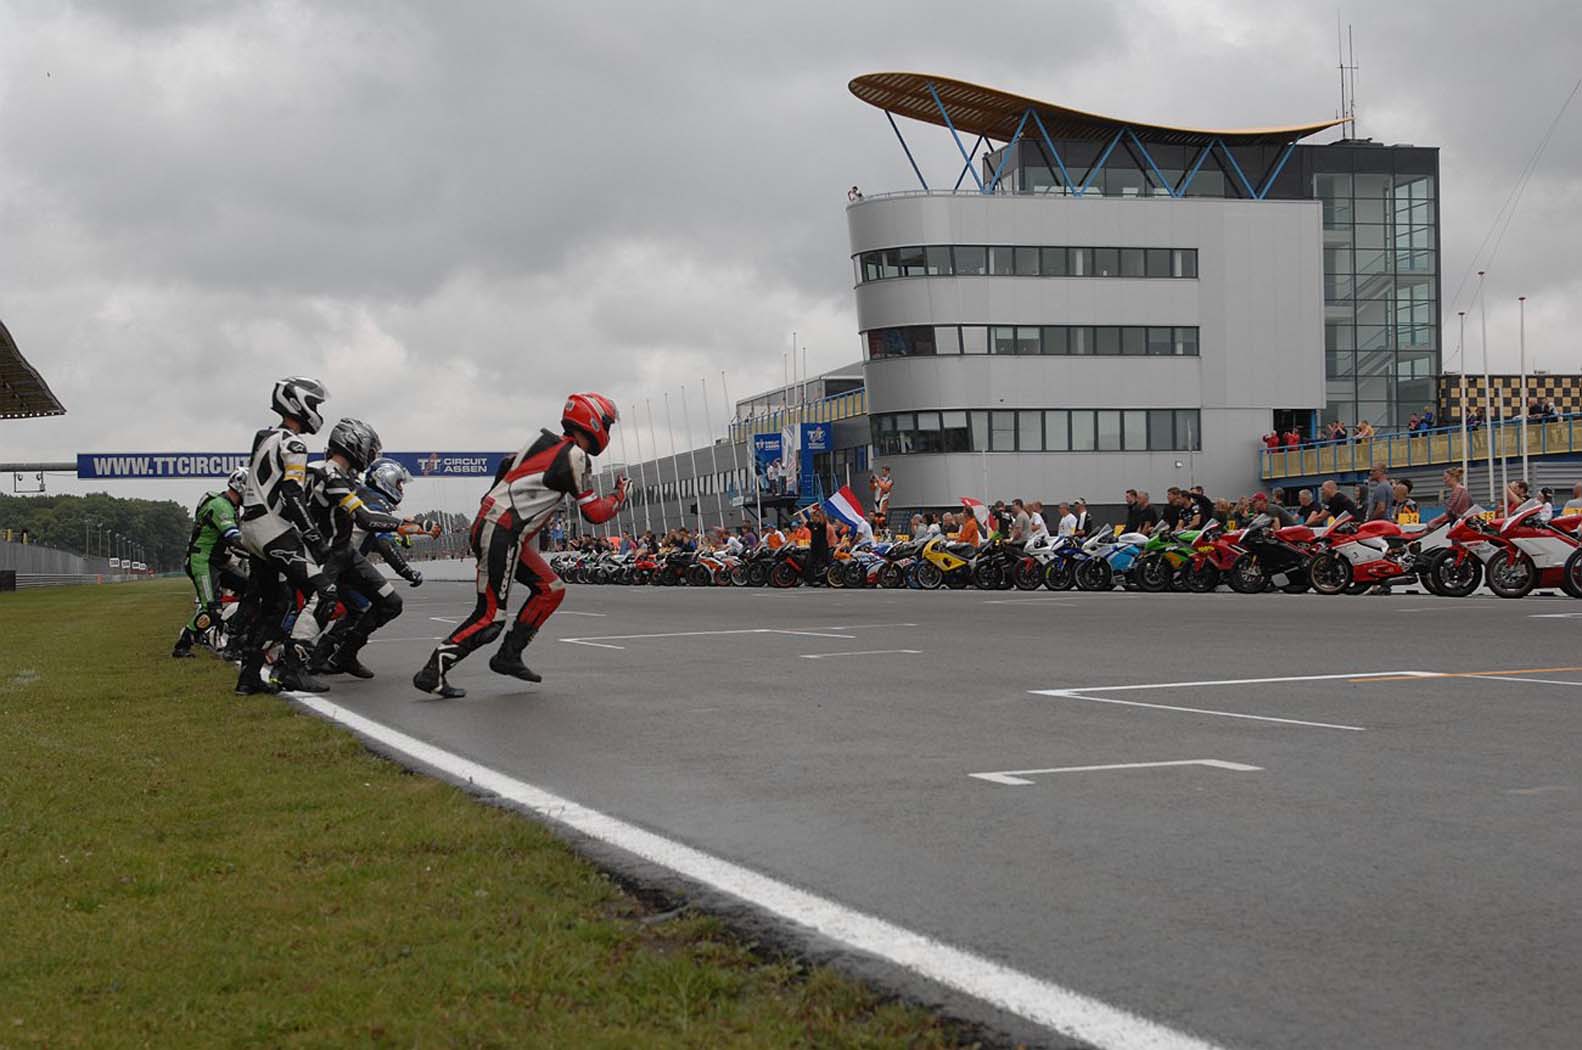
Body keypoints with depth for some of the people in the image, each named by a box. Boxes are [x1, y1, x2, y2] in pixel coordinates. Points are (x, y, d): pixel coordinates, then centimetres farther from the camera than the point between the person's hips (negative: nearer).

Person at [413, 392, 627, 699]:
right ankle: (432, 673, -10)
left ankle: (508, 656, 10)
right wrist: (620, 495, 8)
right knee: (489, 618, -9)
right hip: (501, 534, -10)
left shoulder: (547, 443, 16)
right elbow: (594, 513, -9)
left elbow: (506, 467, 24)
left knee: (551, 590, 11)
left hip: (489, 523, 10)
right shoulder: (573, 457, -11)